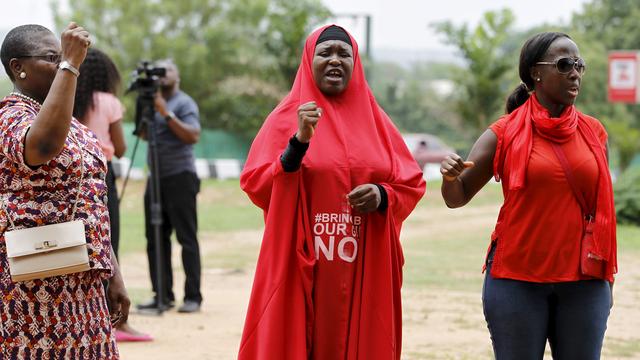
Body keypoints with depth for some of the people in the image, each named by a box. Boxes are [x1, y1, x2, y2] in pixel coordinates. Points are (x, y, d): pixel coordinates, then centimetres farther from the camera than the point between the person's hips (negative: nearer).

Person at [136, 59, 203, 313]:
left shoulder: (184, 103, -4)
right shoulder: (154, 101, 18)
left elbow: (193, 135, -17)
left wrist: (166, 114, -20)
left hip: (180, 177, -7)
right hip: (156, 177, 7)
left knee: (187, 239, -6)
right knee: (155, 239, 5)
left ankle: (193, 297, -7)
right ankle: (162, 295, 9)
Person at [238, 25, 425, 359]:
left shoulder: (375, 120, 11)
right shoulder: (286, 117, 2)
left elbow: (412, 184, 10)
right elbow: (255, 185, -6)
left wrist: (383, 196, -11)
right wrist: (298, 142, -19)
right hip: (301, 269, -3)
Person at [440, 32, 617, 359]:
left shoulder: (593, 133, 8)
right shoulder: (504, 134, 0)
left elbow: (603, 209, 13)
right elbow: (457, 198, 2)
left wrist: (607, 279, 12)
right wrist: (450, 176, -21)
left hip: (583, 282, 2)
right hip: (518, 279, -2)